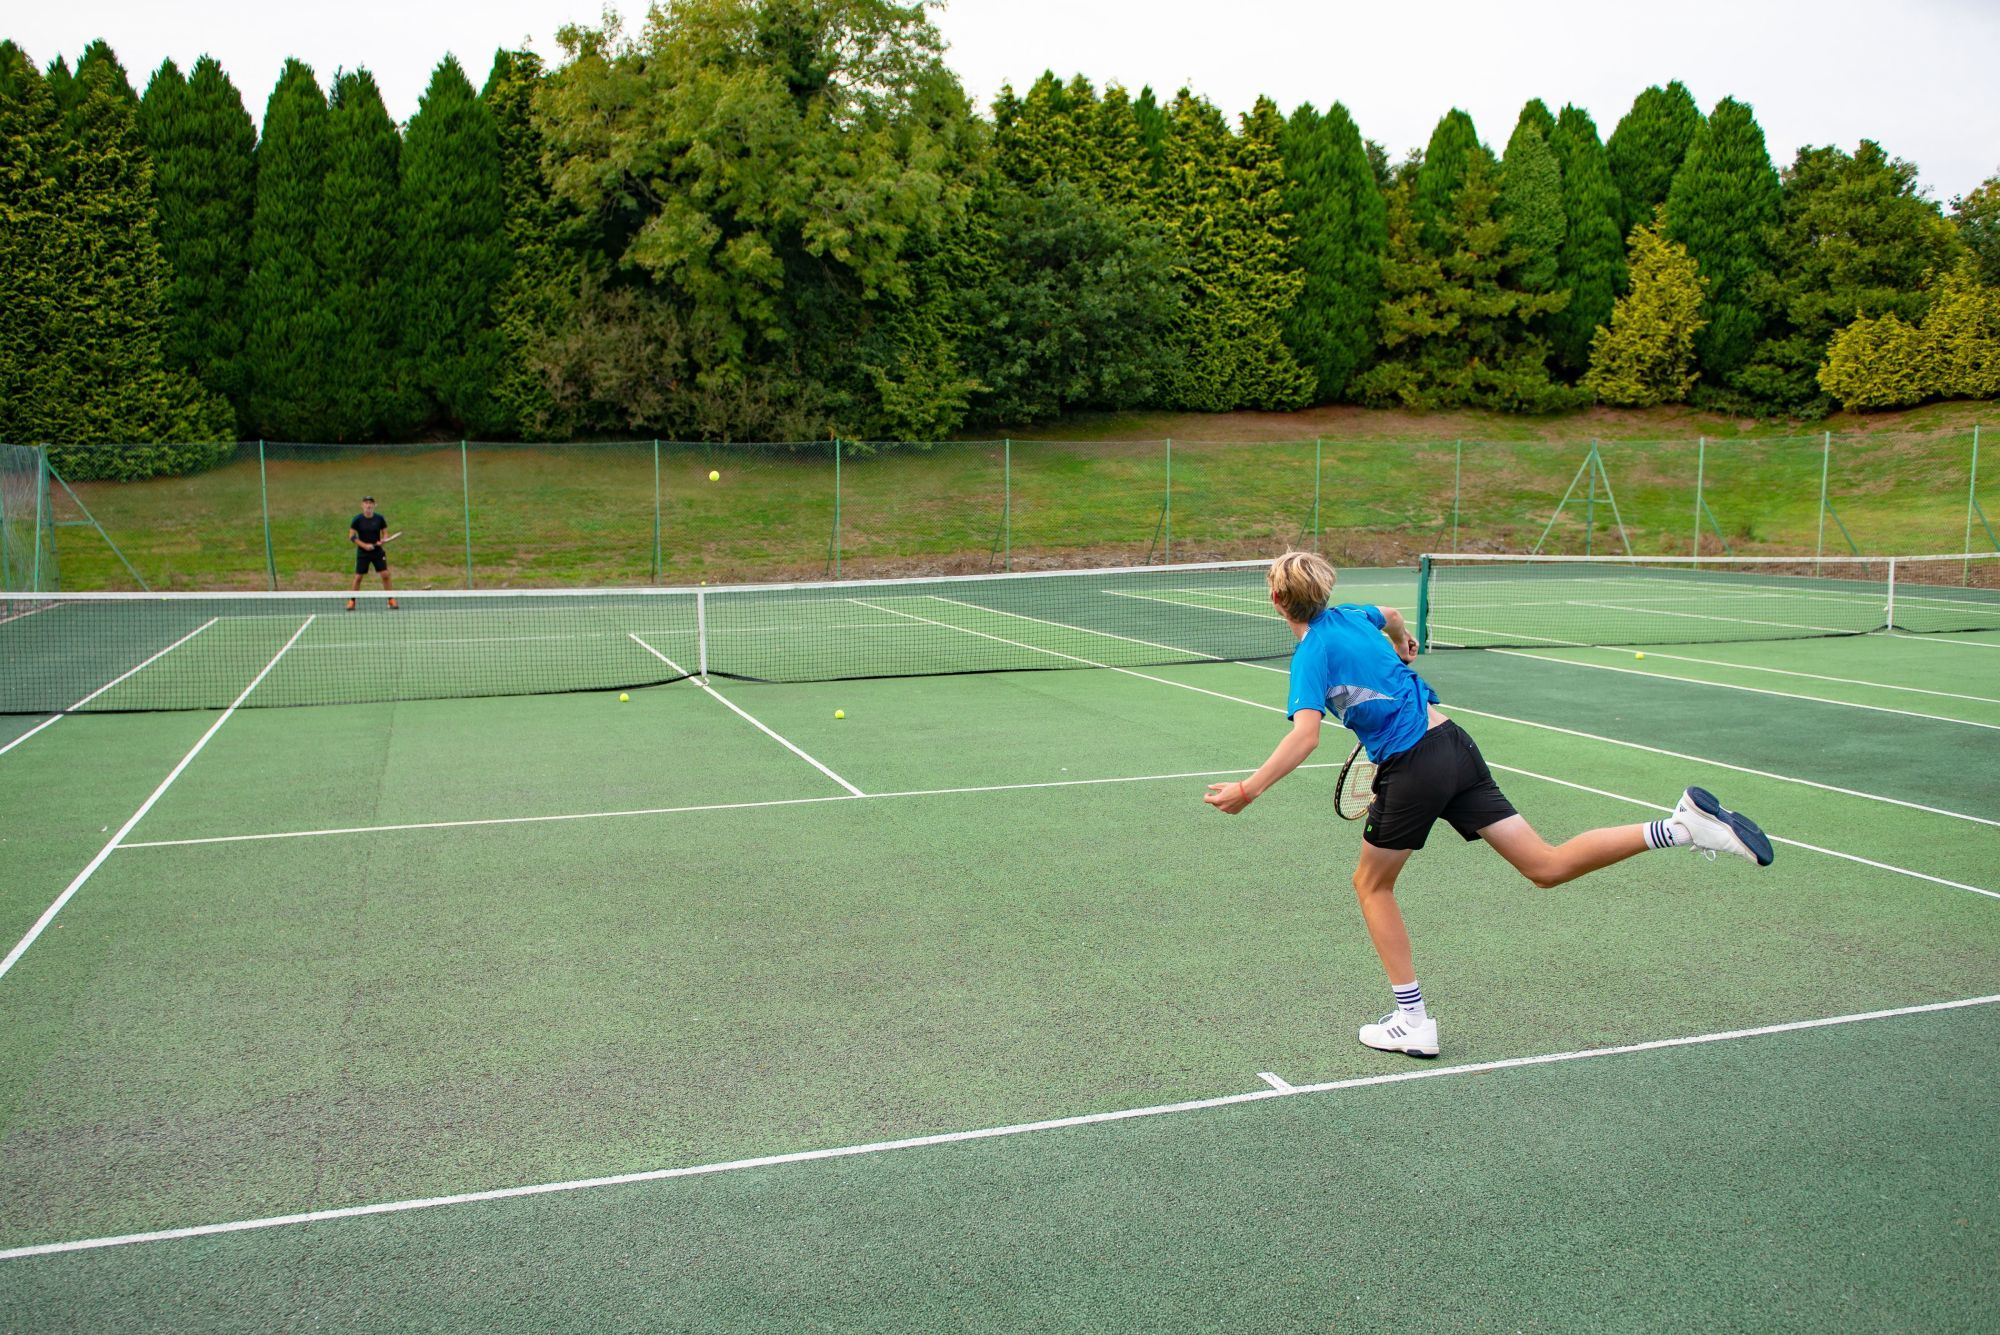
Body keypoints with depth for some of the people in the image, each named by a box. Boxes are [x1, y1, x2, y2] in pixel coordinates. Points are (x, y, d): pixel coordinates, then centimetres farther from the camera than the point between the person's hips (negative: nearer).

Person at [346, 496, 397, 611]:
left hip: (378, 551, 1)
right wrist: (365, 545, -16)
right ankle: (351, 601, 13)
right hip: (363, 553, -1)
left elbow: (385, 533, 7)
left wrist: (382, 541, -15)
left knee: (385, 574, -6)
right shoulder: (357, 519, -6)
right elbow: (352, 536, -5)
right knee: (358, 577, 2)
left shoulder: (379, 518, -2)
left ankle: (391, 600, 3)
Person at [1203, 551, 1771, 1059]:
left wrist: (1248, 790, -23)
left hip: (1412, 769, -7)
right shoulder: (1348, 615, 12)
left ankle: (1413, 1020, 16)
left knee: (1371, 883, 15)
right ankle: (1683, 824, -6)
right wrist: (1403, 643, 55)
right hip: (1453, 744, 7)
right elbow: (1390, 615, 37)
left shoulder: (1311, 652, -11)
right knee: (1547, 865, 7)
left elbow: (1305, 736, -25)